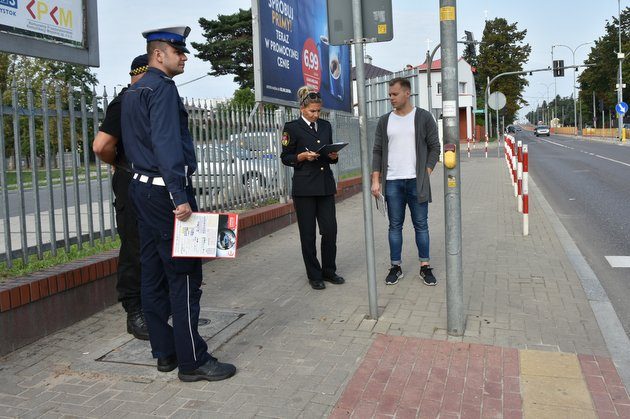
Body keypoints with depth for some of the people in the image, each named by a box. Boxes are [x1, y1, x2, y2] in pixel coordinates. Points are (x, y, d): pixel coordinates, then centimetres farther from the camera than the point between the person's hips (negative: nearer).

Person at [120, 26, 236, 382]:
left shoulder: (133, 92, 19)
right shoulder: (163, 88, -11)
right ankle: (192, 361, -1)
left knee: (154, 273, 10)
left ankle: (164, 352, 19)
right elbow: (167, 145, -21)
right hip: (167, 191, -10)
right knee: (185, 276, -6)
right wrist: (181, 197, -25)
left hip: (144, 189, 10)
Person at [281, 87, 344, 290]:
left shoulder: (325, 125, 12)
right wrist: (303, 156, -16)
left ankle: (329, 271, 20)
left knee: (330, 230, 3)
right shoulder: (292, 127, -3)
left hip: (326, 184, 4)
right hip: (304, 187, -4)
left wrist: (334, 155, -3)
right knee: (308, 233, 3)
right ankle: (314, 275, 16)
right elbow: (286, 158, 0)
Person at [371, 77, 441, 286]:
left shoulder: (423, 117, 1)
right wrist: (376, 180, 0)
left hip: (416, 182, -2)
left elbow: (434, 147, 2)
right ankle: (396, 267, 15)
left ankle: (425, 267, 13)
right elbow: (377, 151, 8)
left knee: (421, 225, 4)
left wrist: (425, 173, -7)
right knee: (395, 226, 7)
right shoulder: (384, 121, 9)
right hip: (392, 183, 2)